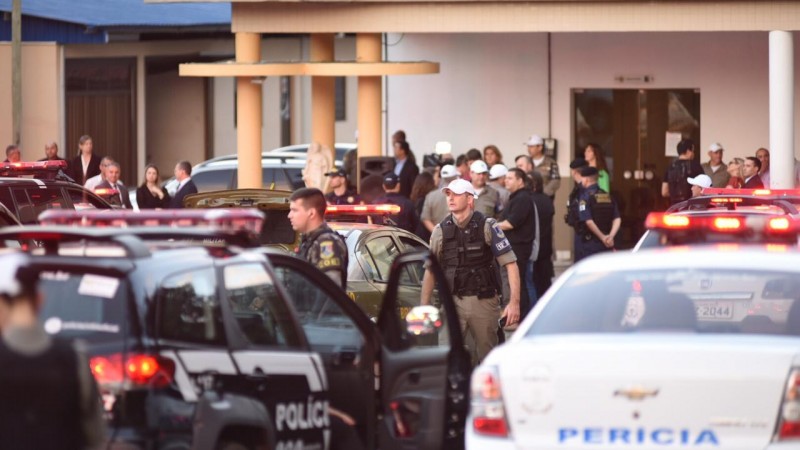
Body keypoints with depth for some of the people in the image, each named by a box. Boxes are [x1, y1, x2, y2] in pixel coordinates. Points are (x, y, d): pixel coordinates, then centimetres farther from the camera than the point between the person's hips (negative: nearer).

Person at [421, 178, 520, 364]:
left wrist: (514, 302, -15)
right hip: (453, 302, 2)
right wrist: (424, 306, 10)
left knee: (487, 358, 7)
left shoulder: (487, 227, -3)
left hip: (483, 302, -2)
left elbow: (511, 264, -7)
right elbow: (430, 270, 14)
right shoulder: (441, 231, 6)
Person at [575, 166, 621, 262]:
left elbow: (589, 221, -18)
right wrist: (611, 236, -10)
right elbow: (617, 219, 0)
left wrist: (602, 237, -11)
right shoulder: (608, 196, 10)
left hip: (589, 243, -6)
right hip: (605, 246, 6)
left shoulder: (585, 197, -9)